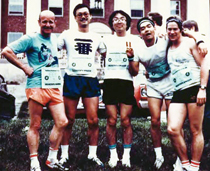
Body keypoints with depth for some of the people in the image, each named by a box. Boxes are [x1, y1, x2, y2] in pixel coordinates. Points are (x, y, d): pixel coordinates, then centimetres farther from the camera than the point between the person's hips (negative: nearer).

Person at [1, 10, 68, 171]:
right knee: (35, 126, 1)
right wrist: (24, 67, -11)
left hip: (54, 88, 6)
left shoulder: (55, 38, 14)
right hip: (37, 87, -6)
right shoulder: (31, 38, -5)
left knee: (62, 122, 0)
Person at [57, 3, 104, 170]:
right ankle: (64, 155, 14)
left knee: (93, 121, -1)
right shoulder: (67, 34, 8)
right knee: (69, 120, 2)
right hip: (71, 79, -2)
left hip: (91, 80, 2)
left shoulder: (97, 38, 15)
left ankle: (93, 155, 12)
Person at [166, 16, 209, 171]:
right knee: (172, 129, -11)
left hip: (194, 89, -4)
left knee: (196, 131, -1)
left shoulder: (189, 42, 3)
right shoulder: (168, 48, 17)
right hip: (178, 93, 4)